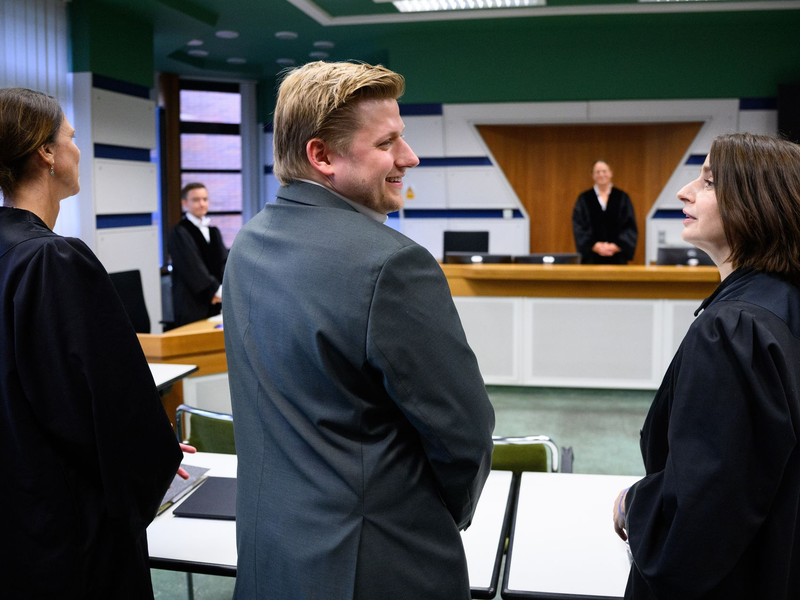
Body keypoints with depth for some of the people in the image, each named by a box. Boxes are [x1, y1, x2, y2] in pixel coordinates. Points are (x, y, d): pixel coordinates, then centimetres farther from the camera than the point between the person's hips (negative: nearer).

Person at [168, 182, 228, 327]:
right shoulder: (179, 233, -4)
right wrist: (216, 289, -17)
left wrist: (223, 288, -10)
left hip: (214, 303, 6)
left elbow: (223, 261, 7)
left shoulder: (214, 232, 17)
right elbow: (192, 267, -13)